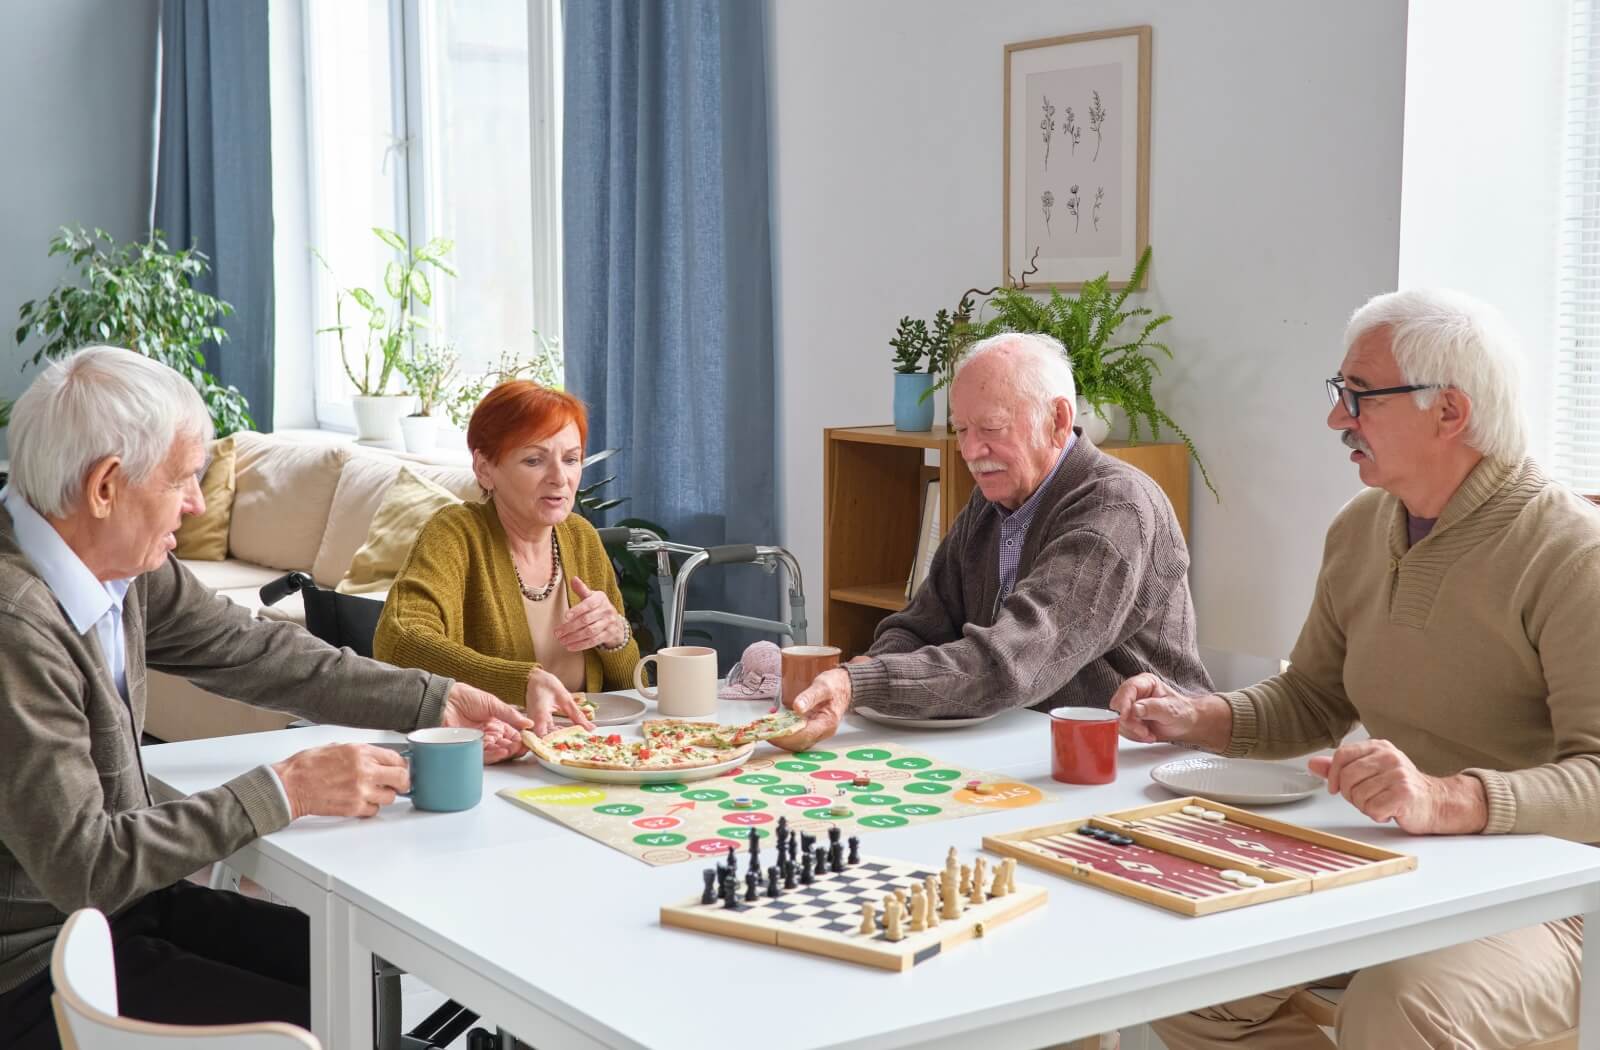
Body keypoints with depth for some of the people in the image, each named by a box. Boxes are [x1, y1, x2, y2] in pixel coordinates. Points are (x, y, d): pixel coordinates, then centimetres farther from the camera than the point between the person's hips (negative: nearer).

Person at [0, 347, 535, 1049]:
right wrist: (285, 792, -24)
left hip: (118, 897, 8)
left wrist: (436, 703, 8)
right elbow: (81, 864, -28)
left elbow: (253, 653, 9)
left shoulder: (123, 562, -4)